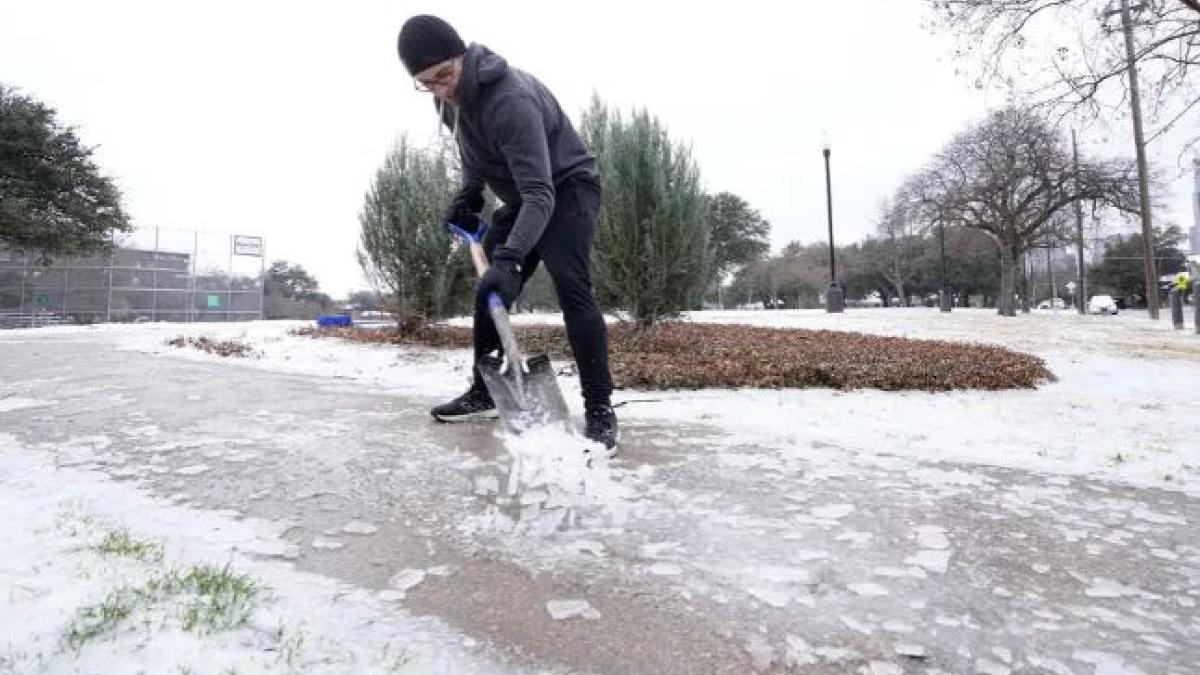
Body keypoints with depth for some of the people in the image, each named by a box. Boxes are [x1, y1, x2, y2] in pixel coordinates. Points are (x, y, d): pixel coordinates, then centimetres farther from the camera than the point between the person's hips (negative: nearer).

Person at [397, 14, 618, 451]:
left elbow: (541, 194, -40)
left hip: (566, 188, -8)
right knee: (488, 292, 6)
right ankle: (484, 392, 18)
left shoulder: (510, 100, -33)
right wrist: (467, 196, 2)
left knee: (570, 287, -26)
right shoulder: (449, 97, -6)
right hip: (521, 197, 9)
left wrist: (508, 258, -49)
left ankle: (599, 409, -22)